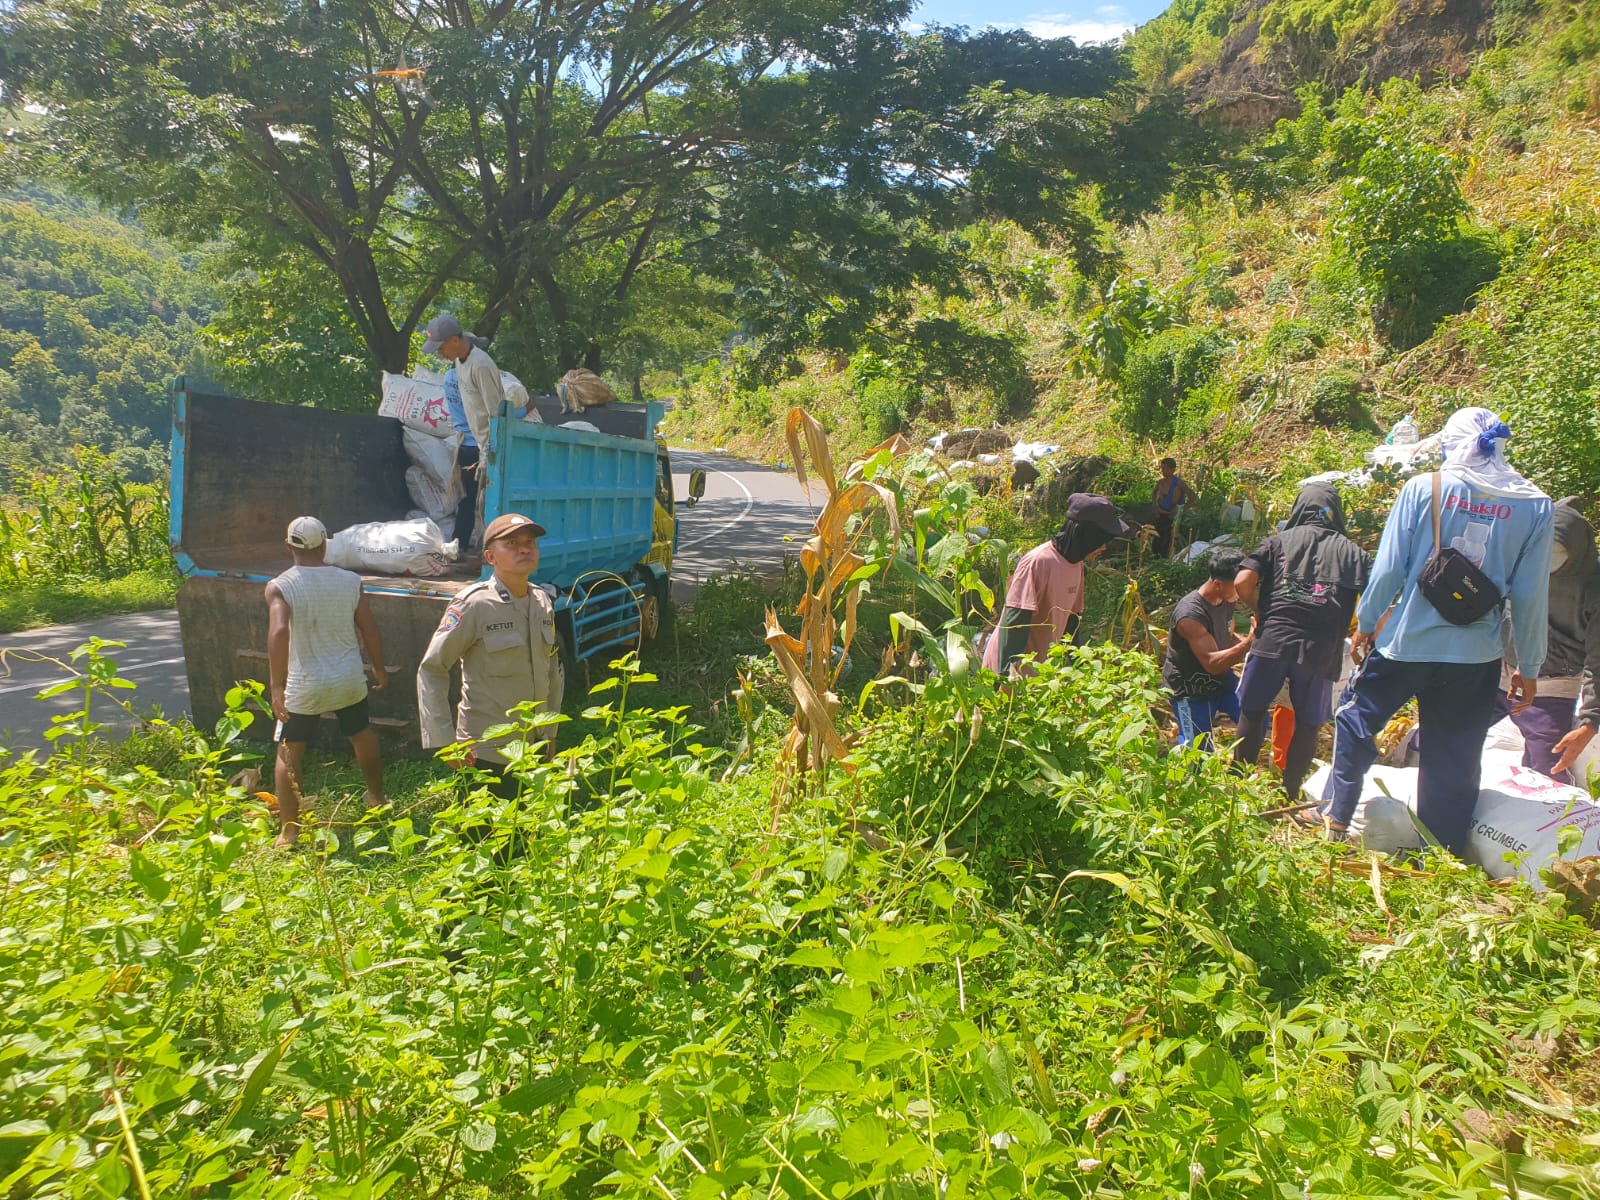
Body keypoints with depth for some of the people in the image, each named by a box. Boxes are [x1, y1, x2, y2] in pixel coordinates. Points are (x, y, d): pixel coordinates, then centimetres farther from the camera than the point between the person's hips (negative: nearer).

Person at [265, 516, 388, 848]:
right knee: (362, 735, 28)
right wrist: (378, 669, 16)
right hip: (349, 680, 3)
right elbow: (370, 631, 1)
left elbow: (279, 632, -26)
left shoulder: (279, 587, -11)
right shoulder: (351, 581, -3)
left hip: (304, 686, -3)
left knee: (288, 755, 12)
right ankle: (377, 798, 45)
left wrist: (277, 686, -24)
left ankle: (290, 832, 11)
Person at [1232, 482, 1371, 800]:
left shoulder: (1278, 541, 8)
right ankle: (1289, 795, 17)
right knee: (1307, 725, 13)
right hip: (1321, 650, 0)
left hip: (1272, 641, 0)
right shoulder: (1353, 552, 11)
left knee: (1252, 712, 15)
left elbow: (1242, 583, -3)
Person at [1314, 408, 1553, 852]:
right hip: (1475, 655, 2)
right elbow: (1531, 596, -1)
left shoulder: (1422, 489, -8)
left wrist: (1365, 624, 7)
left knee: (1355, 718, 20)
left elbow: (1388, 569, -7)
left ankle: (1335, 816, 25)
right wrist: (1528, 668, 9)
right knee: (1454, 761, 11)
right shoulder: (1534, 505, -3)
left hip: (1406, 643, -2)